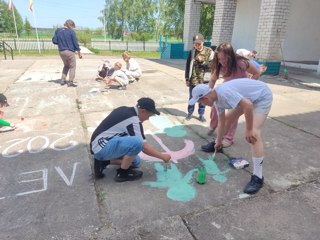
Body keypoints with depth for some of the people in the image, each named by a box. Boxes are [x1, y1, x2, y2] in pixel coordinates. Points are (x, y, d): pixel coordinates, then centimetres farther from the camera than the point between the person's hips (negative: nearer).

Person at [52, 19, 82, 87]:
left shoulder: (58, 31, 6)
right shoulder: (71, 32, -8)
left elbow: (54, 41, 3)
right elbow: (75, 43, -8)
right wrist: (79, 53, 0)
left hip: (61, 52, 6)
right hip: (69, 52, -6)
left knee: (66, 65, 23)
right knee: (72, 66, 5)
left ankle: (63, 80, 19)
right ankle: (70, 82, 1)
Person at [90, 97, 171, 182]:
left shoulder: (124, 110, 7)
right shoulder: (133, 120, -20)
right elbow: (144, 147, -17)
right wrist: (162, 156, -4)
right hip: (101, 147, -10)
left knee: (136, 161, 13)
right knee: (137, 143, -29)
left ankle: (102, 162, 12)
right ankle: (122, 173, -8)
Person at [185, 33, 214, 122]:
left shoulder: (209, 51, -3)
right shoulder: (192, 52, 1)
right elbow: (188, 65, 4)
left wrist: (203, 61, -16)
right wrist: (187, 79, 3)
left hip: (204, 79, -1)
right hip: (193, 79, 1)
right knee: (191, 97, 11)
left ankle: (201, 114, 23)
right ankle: (190, 113, 27)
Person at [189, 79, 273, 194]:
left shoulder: (224, 92, -33)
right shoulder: (217, 100, -3)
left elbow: (248, 105, -40)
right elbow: (221, 122, 8)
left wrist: (249, 130, -30)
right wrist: (218, 142, 17)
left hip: (263, 96, -9)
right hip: (249, 97, 10)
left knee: (254, 133, -23)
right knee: (227, 118, 18)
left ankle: (257, 177, -18)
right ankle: (218, 146, 43)